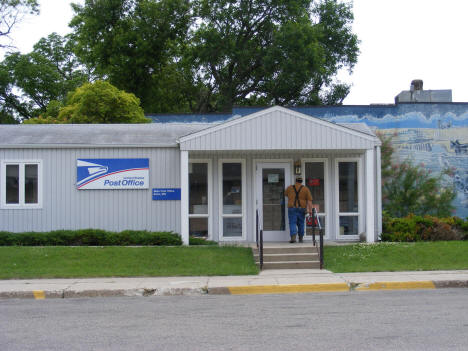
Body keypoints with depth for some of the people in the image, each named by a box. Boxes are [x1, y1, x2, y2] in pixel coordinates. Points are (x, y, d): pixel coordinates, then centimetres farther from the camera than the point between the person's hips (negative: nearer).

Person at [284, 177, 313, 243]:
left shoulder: (290, 188, 6)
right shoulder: (306, 189, 4)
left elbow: (286, 194, 26)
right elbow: (309, 200, -4)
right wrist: (310, 209, -8)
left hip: (292, 208, -1)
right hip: (301, 209, 1)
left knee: (292, 223, -4)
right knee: (301, 224, 12)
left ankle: (293, 237, -22)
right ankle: (300, 239, 18)